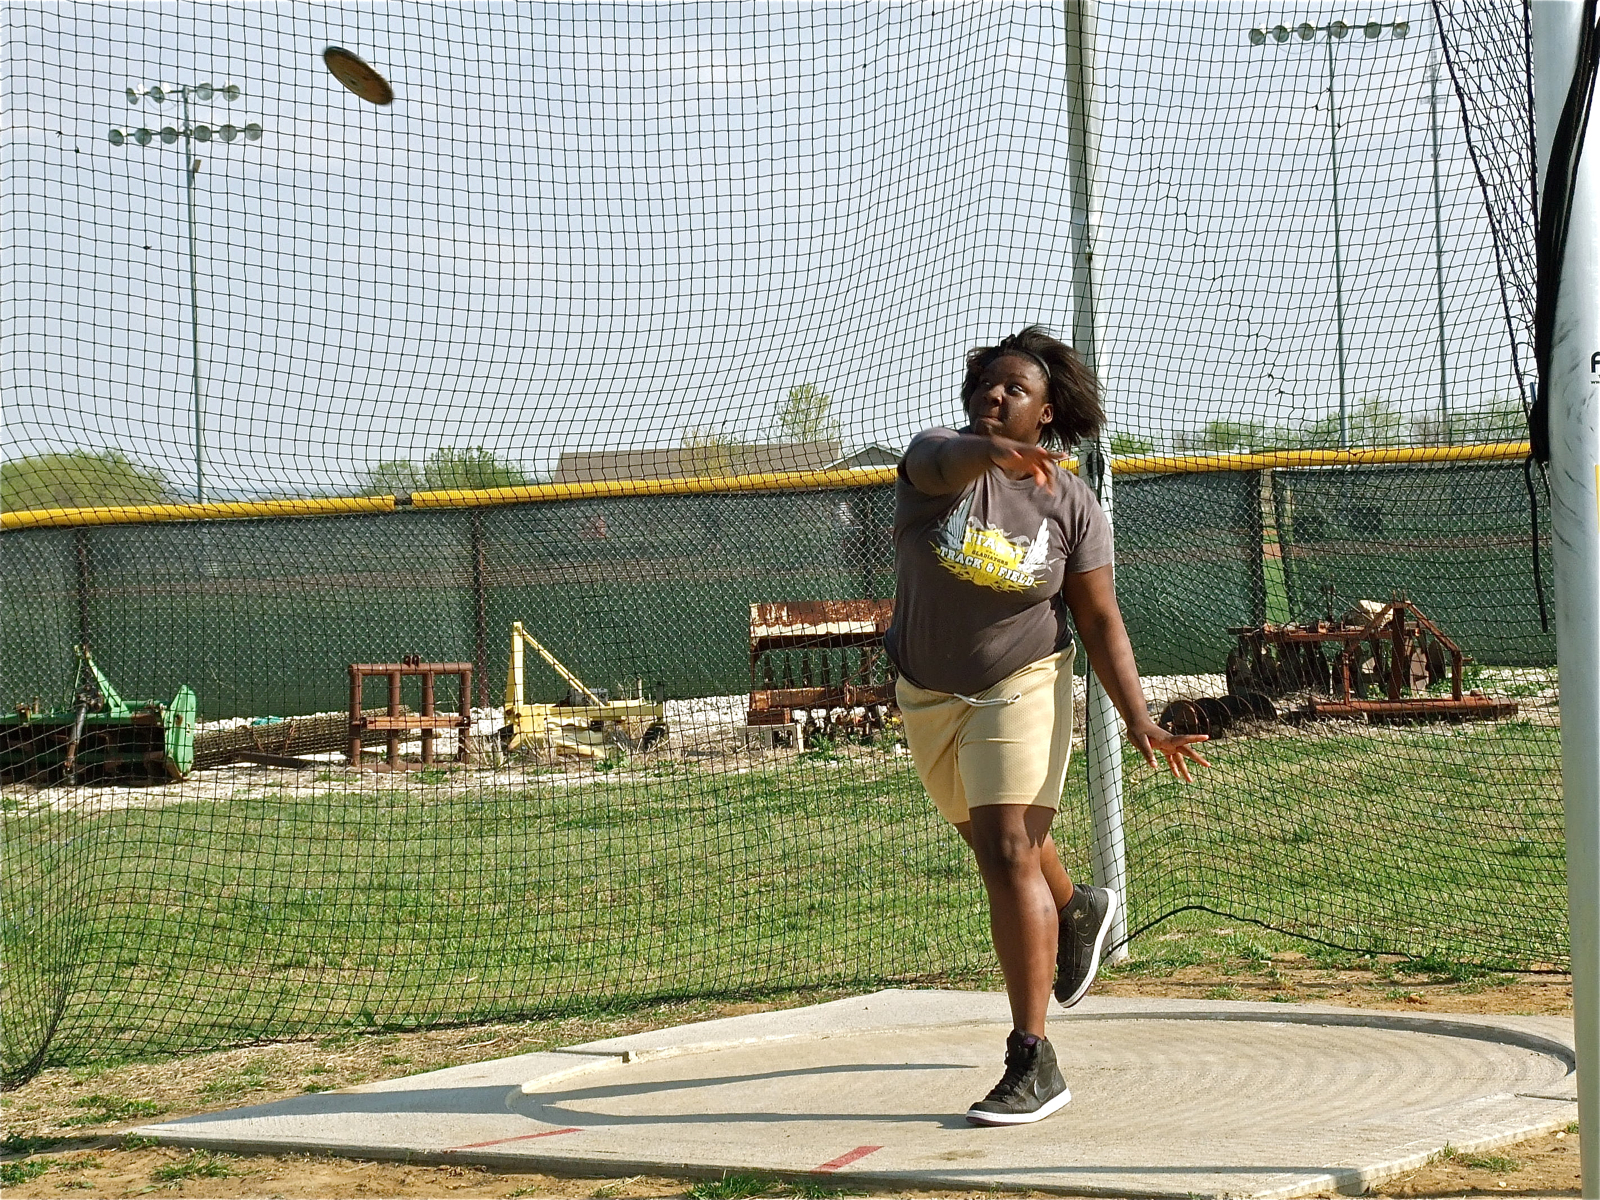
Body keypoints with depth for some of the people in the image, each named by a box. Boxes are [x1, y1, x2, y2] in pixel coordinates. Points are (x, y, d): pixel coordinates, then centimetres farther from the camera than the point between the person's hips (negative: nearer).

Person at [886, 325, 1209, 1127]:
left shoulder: (1072, 504, -10)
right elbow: (945, 464, -37)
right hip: (927, 698, 4)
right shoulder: (937, 457, -10)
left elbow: (1099, 621, -7)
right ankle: (1076, 911, 57)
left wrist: (1140, 724, -18)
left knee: (1008, 856, -17)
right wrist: (992, 453, -61)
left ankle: (1033, 1065, -16)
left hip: (1019, 691, -4)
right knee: (989, 841, 22)